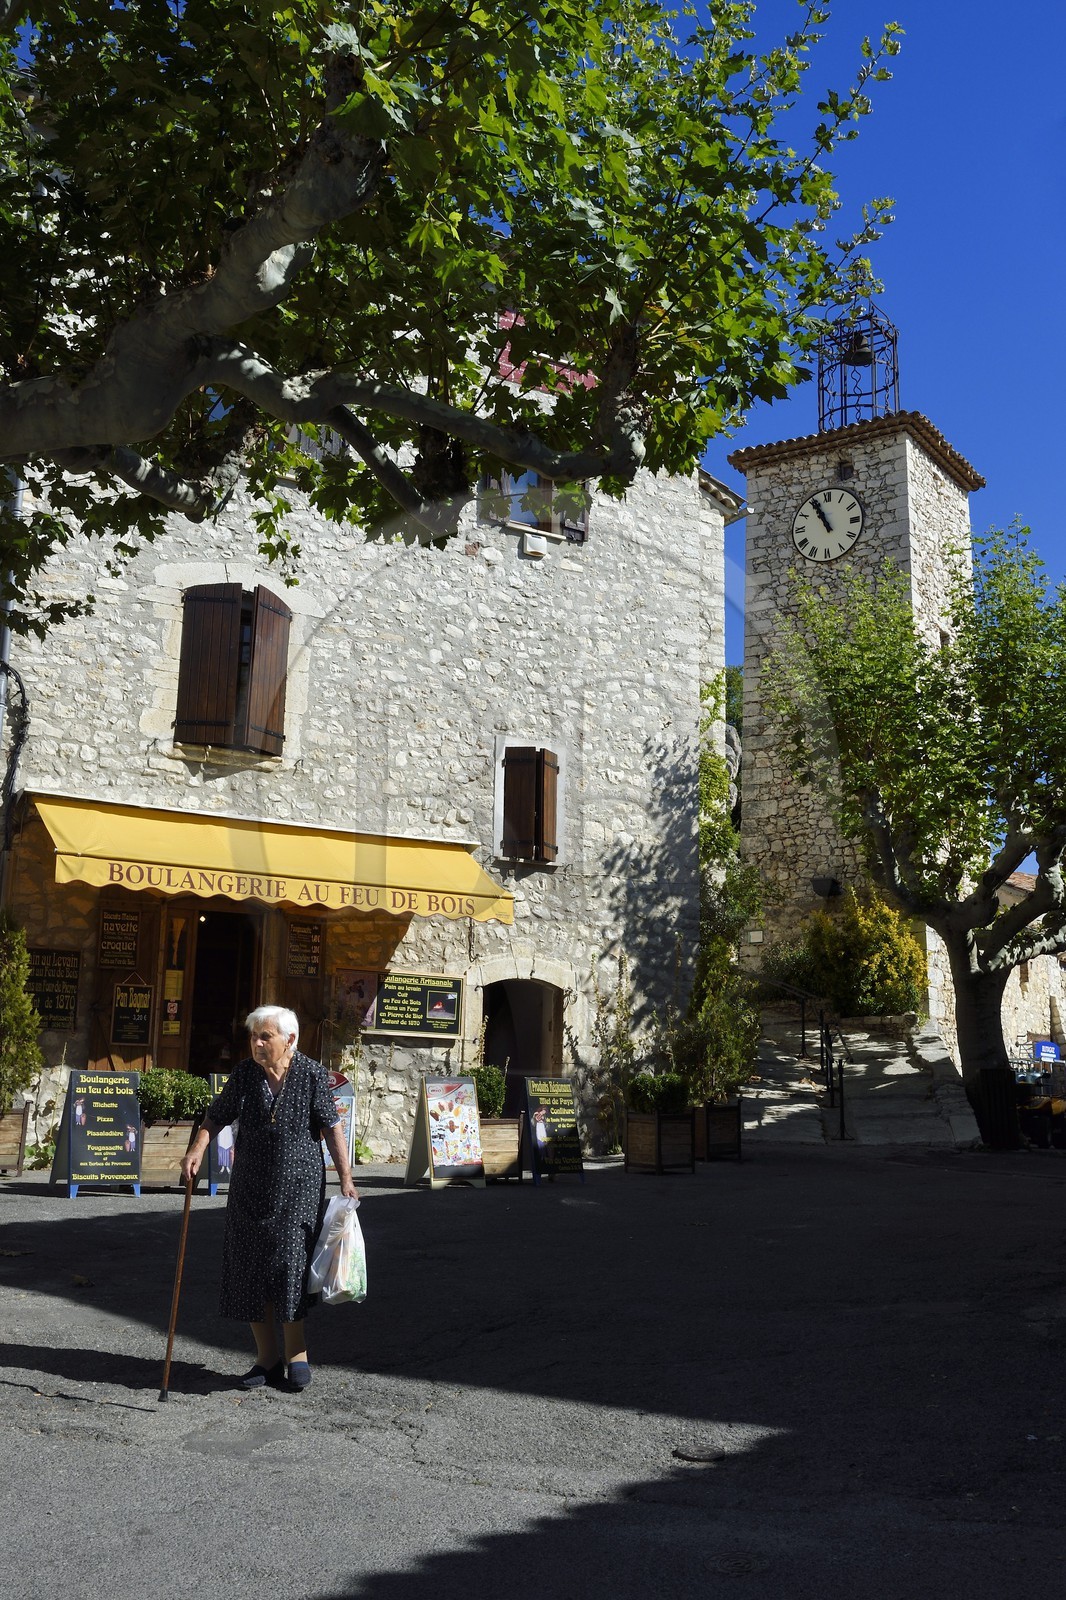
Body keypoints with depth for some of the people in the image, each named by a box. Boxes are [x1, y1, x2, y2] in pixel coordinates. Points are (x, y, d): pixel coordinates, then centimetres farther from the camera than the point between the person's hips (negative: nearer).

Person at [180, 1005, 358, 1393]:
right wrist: (196, 1150, -13)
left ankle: (296, 1353, 9)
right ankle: (267, 1358, 19)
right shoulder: (243, 1074, 1)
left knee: (289, 1264, -9)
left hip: (299, 1187, -4)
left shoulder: (312, 1075, -7)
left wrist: (346, 1179, -6)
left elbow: (331, 1128, -4)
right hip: (250, 1188, 4)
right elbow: (216, 1117, 6)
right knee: (250, 1269, 6)